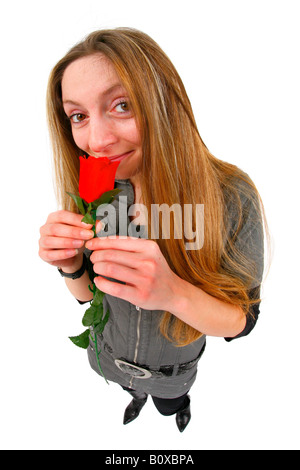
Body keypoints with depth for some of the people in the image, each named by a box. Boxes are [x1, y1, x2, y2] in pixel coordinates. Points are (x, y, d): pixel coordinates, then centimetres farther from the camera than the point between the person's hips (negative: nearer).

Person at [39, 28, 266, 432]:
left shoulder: (231, 196, -32)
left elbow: (241, 322, -24)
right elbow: (86, 294, -9)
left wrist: (174, 292, -44)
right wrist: (71, 265, -32)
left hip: (174, 366, -2)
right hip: (108, 356, 3)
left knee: (170, 405, 32)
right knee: (133, 389, 35)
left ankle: (179, 404, 68)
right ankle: (138, 396, 71)